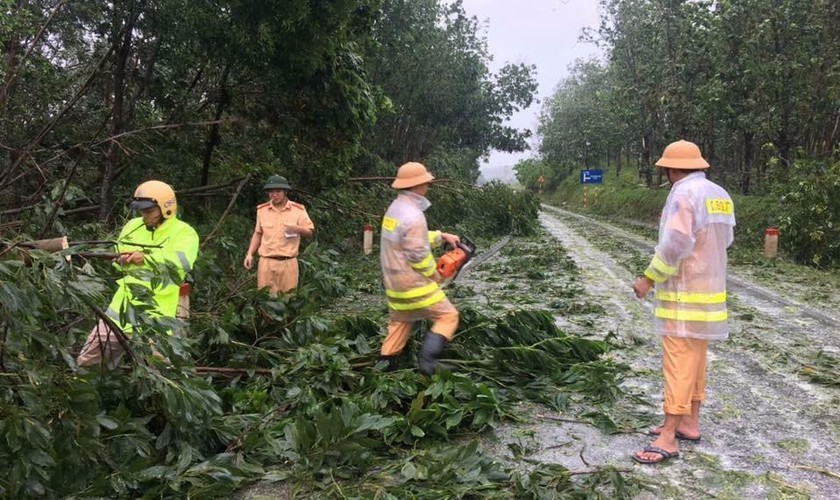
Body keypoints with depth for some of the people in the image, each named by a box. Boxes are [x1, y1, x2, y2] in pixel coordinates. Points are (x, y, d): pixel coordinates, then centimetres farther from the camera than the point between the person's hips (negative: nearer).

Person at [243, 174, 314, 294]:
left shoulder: (298, 210, 1)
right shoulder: (262, 210, 8)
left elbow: (310, 232, 4)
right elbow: (257, 234, 17)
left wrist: (298, 229, -17)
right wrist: (249, 254, 8)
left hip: (288, 262, -1)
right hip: (266, 262, 2)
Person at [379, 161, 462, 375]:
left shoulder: (395, 208, 7)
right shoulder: (413, 215, -23)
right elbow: (418, 255, -24)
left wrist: (441, 236, 17)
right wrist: (434, 273, -7)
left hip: (395, 284, 9)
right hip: (414, 284, -9)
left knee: (399, 324, 21)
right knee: (448, 316, 1)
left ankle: (385, 366, 24)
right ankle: (428, 360, -9)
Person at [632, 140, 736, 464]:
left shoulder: (684, 194, -17)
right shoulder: (720, 195, 10)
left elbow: (674, 245, -24)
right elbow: (724, 240, 17)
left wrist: (649, 279, -15)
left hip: (685, 295, -9)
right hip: (710, 289, 9)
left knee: (679, 362, -8)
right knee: (696, 358, 15)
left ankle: (668, 438, -5)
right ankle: (690, 423, 25)